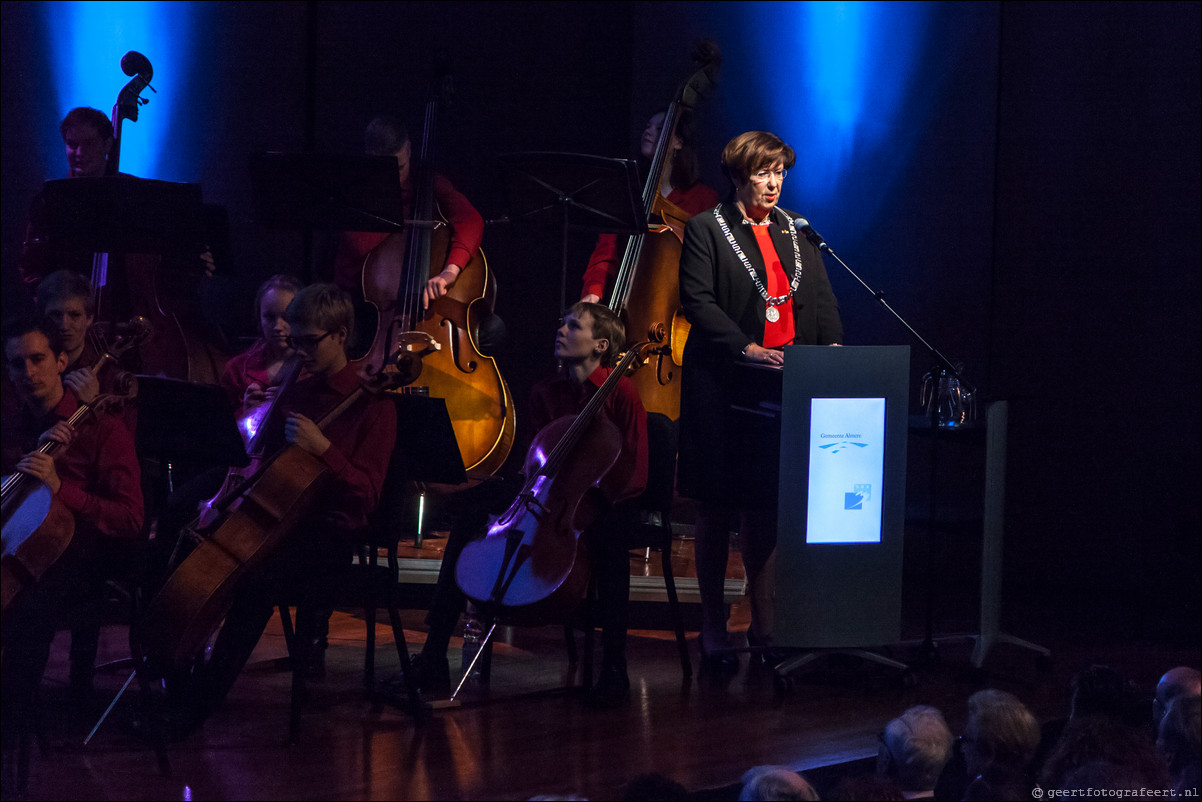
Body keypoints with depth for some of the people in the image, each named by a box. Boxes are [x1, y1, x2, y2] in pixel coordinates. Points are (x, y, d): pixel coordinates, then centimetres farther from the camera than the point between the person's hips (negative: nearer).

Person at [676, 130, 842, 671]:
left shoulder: (797, 232, 16)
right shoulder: (706, 230, 0)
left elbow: (823, 301, 14)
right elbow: (697, 301, -8)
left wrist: (831, 347, -5)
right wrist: (745, 348, -19)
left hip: (785, 388, 4)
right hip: (722, 385, -4)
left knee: (765, 509, 5)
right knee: (717, 508, 1)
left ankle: (764, 623, 12)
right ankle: (713, 630, 6)